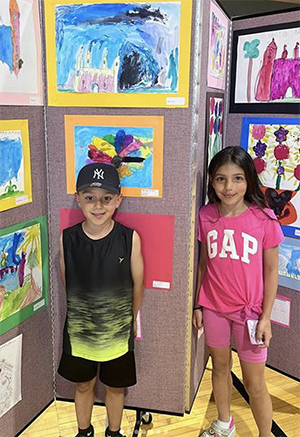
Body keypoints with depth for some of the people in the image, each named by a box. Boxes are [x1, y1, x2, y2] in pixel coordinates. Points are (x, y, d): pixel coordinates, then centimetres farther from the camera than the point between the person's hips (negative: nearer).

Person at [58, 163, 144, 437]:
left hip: (118, 330, -1)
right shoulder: (67, 239, -14)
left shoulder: (130, 239, -18)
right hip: (79, 329, 1)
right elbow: (65, 282, 0)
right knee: (83, 385, 23)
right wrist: (84, 311, 6)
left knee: (115, 386, 21)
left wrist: (130, 319, 5)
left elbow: (138, 284, -6)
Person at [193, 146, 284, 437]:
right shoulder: (206, 216, -5)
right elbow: (204, 263, 4)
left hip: (249, 312, -3)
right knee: (220, 368, 22)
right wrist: (198, 305, 6)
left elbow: (271, 271, -7)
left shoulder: (263, 219, -14)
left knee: (254, 384, 7)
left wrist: (265, 317, -8)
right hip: (213, 307, 3)